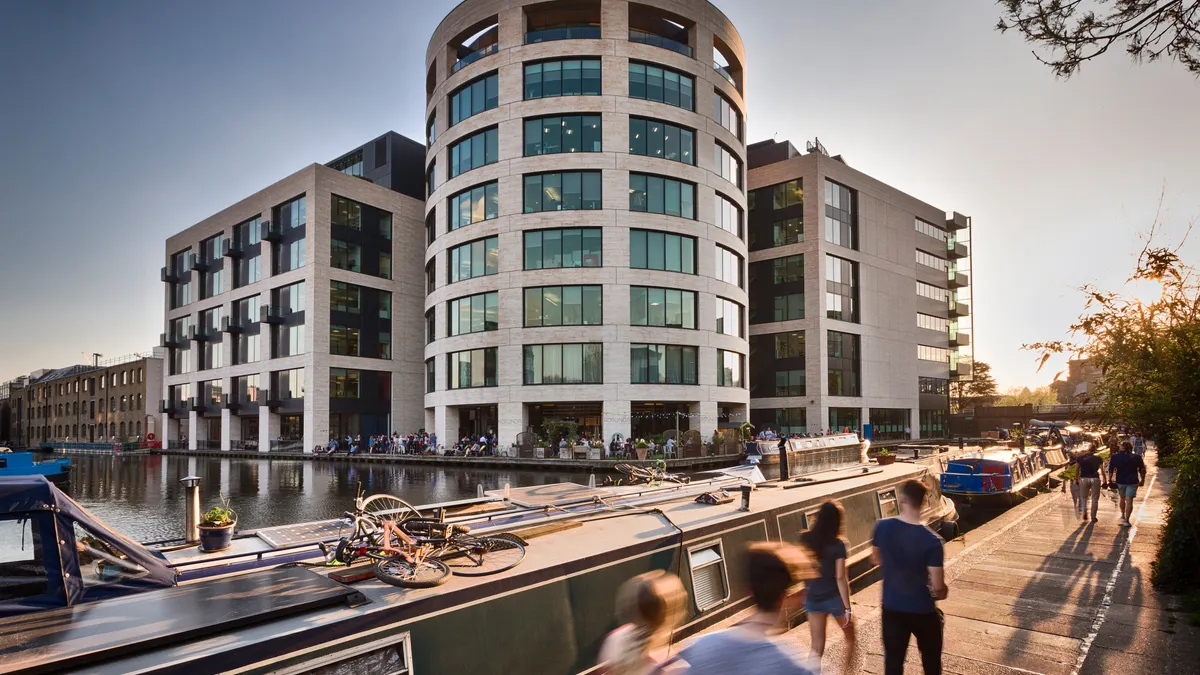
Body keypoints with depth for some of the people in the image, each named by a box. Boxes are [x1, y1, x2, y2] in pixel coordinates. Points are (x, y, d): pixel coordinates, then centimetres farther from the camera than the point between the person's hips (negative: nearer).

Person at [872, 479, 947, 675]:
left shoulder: (883, 527, -12)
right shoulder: (931, 540, -23)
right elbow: (937, 586, -19)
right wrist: (942, 593, 4)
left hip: (891, 608, 3)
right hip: (922, 610, -2)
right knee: (931, 659, 23)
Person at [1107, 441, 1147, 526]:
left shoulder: (1115, 457, -5)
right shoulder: (1137, 458, -5)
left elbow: (1111, 470, -4)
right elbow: (1142, 470, 2)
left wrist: (1110, 479, 6)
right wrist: (1142, 480, 15)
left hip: (1120, 481, 1)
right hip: (1132, 482, -1)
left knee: (1122, 498, 22)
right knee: (1129, 500, -2)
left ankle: (1123, 516, 33)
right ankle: (1126, 520, -5)